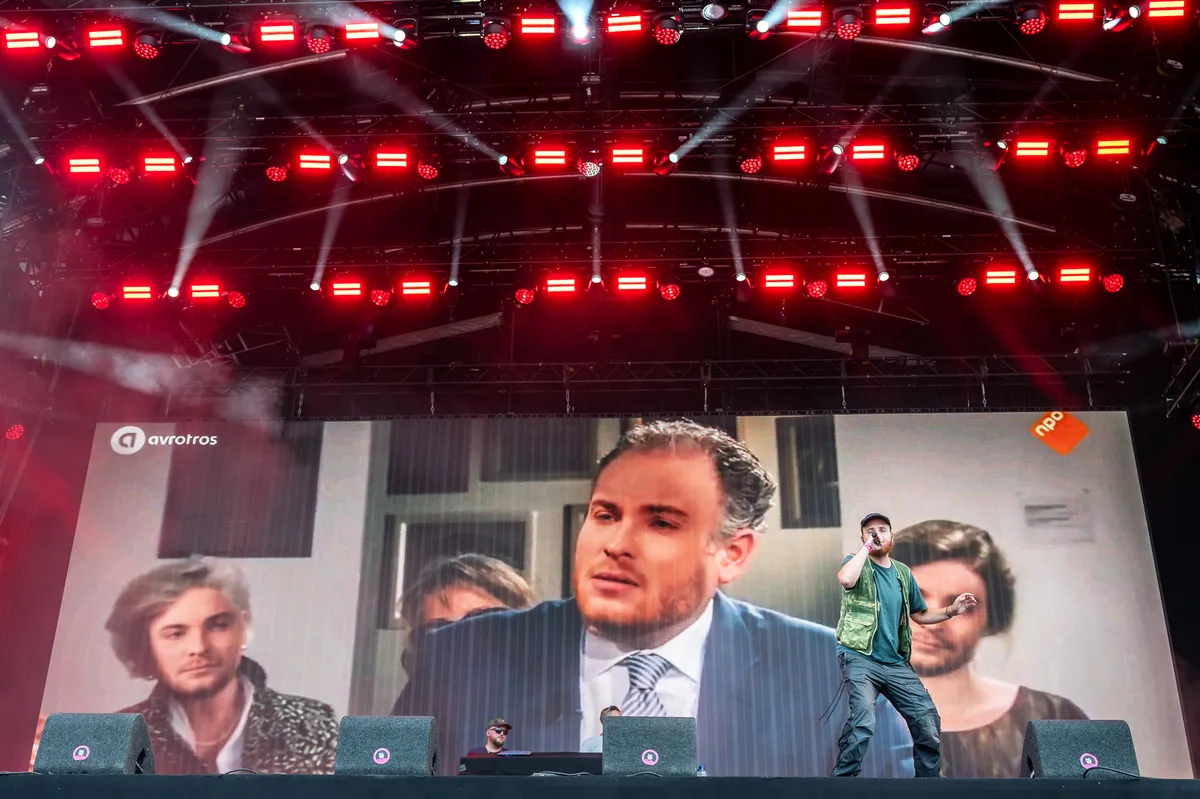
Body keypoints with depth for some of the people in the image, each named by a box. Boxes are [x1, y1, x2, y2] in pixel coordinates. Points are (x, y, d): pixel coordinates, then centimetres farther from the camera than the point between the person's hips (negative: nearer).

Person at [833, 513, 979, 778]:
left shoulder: (903, 573, 15)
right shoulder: (856, 562, 0)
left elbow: (920, 614, 23)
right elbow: (845, 580, -26)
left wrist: (951, 611, 7)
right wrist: (867, 547, -15)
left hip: (896, 663, 6)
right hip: (860, 658, -6)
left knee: (928, 721, 3)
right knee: (864, 720, -28)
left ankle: (928, 775, 23)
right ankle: (843, 776, -14)